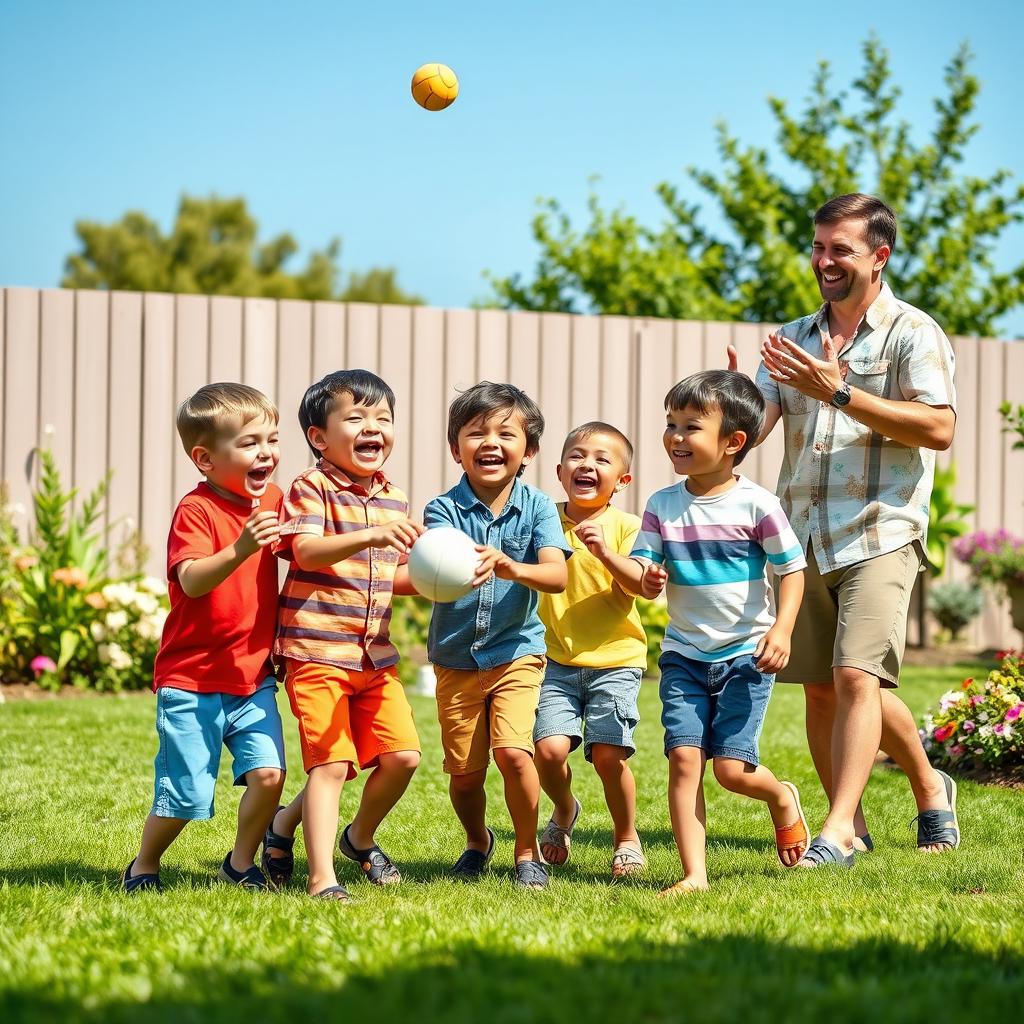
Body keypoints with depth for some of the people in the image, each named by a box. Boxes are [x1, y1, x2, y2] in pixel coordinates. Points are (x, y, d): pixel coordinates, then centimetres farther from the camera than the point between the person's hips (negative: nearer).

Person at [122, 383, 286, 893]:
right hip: (193, 679, -5)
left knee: (268, 774, -8)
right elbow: (191, 580, -31)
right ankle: (143, 867, 25)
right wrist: (241, 548, -46)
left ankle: (240, 863, 15)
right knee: (186, 794, -1)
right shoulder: (196, 511, -16)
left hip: (254, 678, 6)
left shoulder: (272, 501, 5)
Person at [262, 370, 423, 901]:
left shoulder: (394, 499, 12)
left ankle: (361, 837, 29)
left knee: (402, 755, 3)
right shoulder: (312, 488, -10)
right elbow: (307, 552, -27)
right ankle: (322, 878, -5)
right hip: (317, 649, -7)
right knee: (331, 761, -11)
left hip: (374, 653, 7)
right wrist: (372, 536, -40)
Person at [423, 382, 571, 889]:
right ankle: (477, 840, 38)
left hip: (516, 653, -1)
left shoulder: (536, 507, -6)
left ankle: (528, 850, 6)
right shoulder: (444, 509, -9)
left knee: (513, 752, -18)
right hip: (456, 658, 1)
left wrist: (508, 566, -40)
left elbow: (557, 575, -20)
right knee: (464, 770, 6)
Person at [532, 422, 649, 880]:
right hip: (558, 660, 2)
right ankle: (564, 809, 21)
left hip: (615, 658, -2)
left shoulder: (625, 527, -1)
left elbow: (634, 589, -11)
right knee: (549, 749, -13)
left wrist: (606, 553, -26)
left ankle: (626, 837, 16)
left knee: (608, 755, -11)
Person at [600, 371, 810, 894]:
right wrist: (608, 556, -21)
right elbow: (644, 581, 0)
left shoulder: (756, 504, -8)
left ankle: (781, 797, 27)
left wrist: (781, 630, -16)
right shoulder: (663, 506, 2)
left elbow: (792, 570, -3)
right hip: (684, 655, 3)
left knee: (732, 767, -8)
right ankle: (694, 872, -6)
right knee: (684, 755, -10)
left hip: (745, 655, -3)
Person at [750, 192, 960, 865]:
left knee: (856, 676, -18)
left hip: (879, 535, -6)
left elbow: (940, 429, -16)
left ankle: (838, 832, -18)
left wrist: (838, 393, -20)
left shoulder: (912, 334, -2)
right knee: (820, 687, 8)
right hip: (804, 537, 6)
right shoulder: (795, 340, 16)